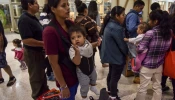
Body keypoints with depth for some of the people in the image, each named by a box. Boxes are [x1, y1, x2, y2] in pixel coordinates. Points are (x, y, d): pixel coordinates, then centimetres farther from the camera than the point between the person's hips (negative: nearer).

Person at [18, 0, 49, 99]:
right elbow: (26, 40, -30)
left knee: (42, 73, 24)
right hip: (32, 53, -10)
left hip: (39, 51, 10)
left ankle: (45, 92, 43)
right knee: (36, 76, 8)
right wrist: (43, 43, -23)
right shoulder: (24, 19, -23)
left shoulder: (33, 17, 8)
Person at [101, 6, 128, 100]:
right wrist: (127, 53, -4)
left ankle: (110, 90, 45)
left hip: (111, 55, 10)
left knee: (111, 73, 25)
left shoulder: (109, 24, 2)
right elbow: (121, 44, -20)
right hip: (117, 57, -10)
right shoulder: (116, 28, -28)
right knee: (115, 77, 7)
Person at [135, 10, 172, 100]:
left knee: (143, 88, 11)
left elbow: (140, 49, -18)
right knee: (157, 87, 19)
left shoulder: (150, 33, -20)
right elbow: (167, 48, 10)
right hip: (159, 65, 6)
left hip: (147, 66, -5)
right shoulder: (169, 33, -2)